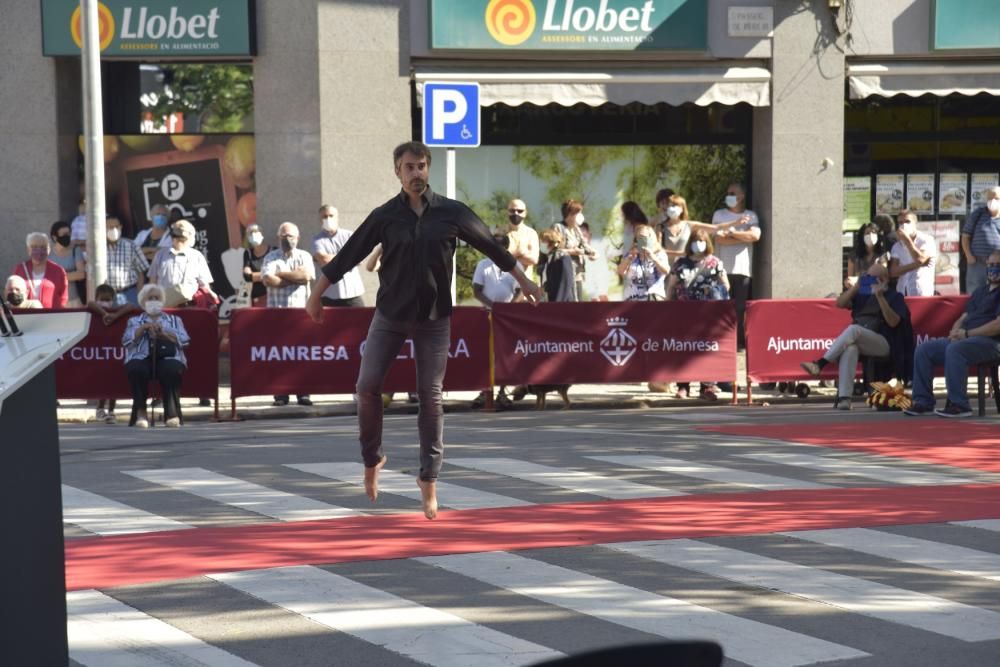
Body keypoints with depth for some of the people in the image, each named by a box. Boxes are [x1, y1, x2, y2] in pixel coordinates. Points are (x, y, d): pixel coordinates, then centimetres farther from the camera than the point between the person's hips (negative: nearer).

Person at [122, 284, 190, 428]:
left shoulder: (174, 320, 26)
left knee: (171, 370, -37)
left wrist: (163, 333, -4)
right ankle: (140, 412, -27)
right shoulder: (134, 321, 26)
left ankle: (172, 412, -32)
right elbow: (127, 340, 7)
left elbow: (184, 340, 8)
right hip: (142, 357, 0)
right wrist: (144, 328, -6)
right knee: (136, 369, -37)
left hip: (168, 357, 0)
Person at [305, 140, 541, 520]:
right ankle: (372, 460, 15)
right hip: (390, 314, 0)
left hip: (434, 318, 0)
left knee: (430, 397, 0)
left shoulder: (451, 213, -4)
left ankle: (429, 480, 8)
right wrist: (316, 296, 2)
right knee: (367, 387, -7)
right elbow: (347, 257, 0)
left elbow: (490, 246, 6)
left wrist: (523, 281, 13)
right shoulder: (385, 216, -4)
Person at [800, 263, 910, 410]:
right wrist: (856, 286, -3)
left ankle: (820, 363, -37)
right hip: (856, 340, 3)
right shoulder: (862, 293, 22)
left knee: (853, 329, -35)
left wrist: (880, 297, -15)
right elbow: (840, 303, 10)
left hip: (881, 343, -3)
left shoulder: (894, 297, 10)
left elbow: (893, 322, -6)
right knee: (850, 349, -37)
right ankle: (844, 397, -49)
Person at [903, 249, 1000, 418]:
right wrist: (955, 331, -1)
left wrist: (967, 333, -14)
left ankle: (959, 405, -33)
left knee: (954, 349, -36)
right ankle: (923, 401, -5)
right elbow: (963, 318, 23)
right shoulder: (980, 291, 26)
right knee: (924, 349, -4)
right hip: (965, 339, 9)